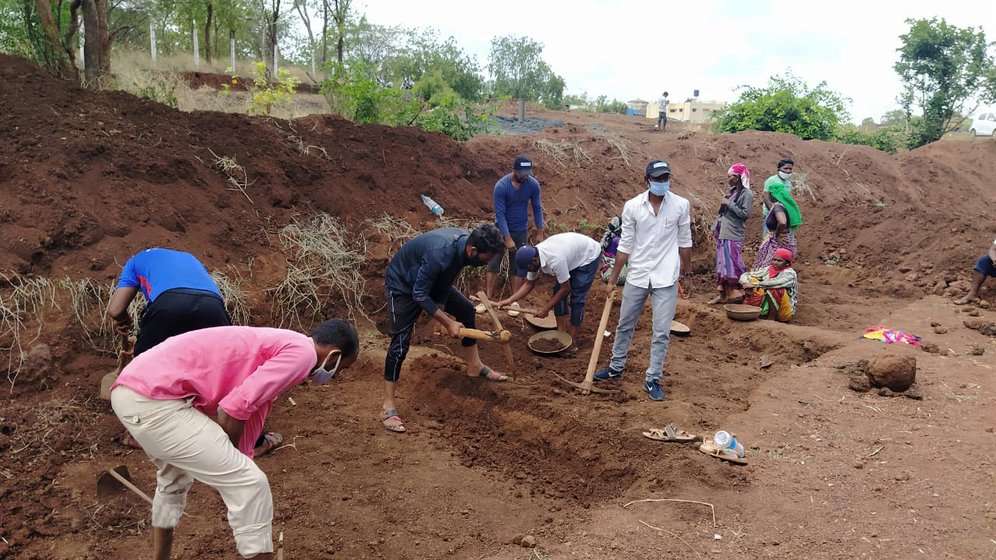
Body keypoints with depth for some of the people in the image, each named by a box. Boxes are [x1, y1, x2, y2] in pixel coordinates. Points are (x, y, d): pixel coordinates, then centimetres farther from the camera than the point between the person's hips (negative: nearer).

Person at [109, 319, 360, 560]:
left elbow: (249, 413, 29)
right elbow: (234, 409, -13)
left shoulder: (274, 348, 24)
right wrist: (232, 466, 5)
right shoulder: (302, 352, -5)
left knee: (173, 481, 34)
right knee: (250, 484, -5)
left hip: (131, 391, 10)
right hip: (154, 398, -10)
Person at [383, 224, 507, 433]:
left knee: (466, 309, 11)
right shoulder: (440, 253, -41)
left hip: (432, 280, 8)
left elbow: (446, 281, -3)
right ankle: (388, 407, -9)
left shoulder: (464, 242, -17)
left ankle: (475, 366, 28)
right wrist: (447, 323, -27)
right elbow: (419, 295, -32)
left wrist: (441, 309, -13)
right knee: (400, 343, -15)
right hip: (403, 285, -8)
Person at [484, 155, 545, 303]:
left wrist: (539, 233, -1)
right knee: (493, 265, -5)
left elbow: (537, 208, 0)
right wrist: (508, 239, -23)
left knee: (517, 268, 5)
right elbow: (500, 213, -21)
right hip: (502, 229, -2)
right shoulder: (501, 186, -22)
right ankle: (488, 300, -1)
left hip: (521, 231, 2)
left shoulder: (533, 184, -12)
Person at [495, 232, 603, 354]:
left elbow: (566, 288, -27)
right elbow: (529, 284, -2)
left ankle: (572, 342, -5)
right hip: (574, 253, 8)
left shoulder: (555, 260, -40)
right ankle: (561, 334, 9)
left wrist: (546, 309, -20)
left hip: (589, 256, -8)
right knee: (558, 291, 2)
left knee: (576, 298, -11)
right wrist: (510, 300, -13)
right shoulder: (533, 257, -16)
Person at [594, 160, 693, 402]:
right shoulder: (632, 206, -6)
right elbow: (625, 245, 0)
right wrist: (613, 279, 2)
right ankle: (616, 368, 34)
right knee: (624, 325, 15)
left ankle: (653, 380, 13)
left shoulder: (680, 205, -7)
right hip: (637, 276, 2)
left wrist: (688, 274, 9)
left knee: (661, 332, 1)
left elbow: (685, 243, 4)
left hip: (666, 279, -1)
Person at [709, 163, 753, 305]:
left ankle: (736, 294, 0)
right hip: (723, 233, 8)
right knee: (722, 263, 8)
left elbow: (745, 214, -15)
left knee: (732, 264, -8)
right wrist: (716, 227, 16)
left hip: (733, 235, -8)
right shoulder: (731, 191, 15)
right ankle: (723, 293, 13)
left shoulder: (747, 194, -8)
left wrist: (730, 204, -14)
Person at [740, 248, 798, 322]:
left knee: (776, 289, -32)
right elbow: (746, 275, 1)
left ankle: (771, 318, -20)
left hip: (783, 312, -5)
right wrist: (746, 284, -22)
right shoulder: (768, 270, 5)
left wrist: (755, 284, -33)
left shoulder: (790, 273, -10)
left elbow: (776, 283, -31)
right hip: (766, 308, 5)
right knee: (752, 280, -7)